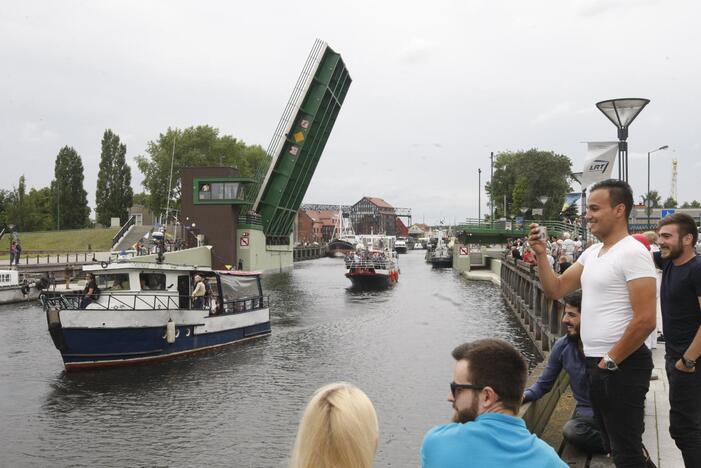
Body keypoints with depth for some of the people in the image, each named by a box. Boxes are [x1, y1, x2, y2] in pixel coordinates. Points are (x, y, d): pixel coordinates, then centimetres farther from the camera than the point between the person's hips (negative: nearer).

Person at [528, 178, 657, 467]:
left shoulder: (632, 253, -16)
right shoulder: (591, 253, 11)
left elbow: (645, 320, -21)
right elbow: (556, 290, 10)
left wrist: (610, 361, -16)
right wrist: (540, 255, -3)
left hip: (622, 366, -9)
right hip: (595, 364, 9)